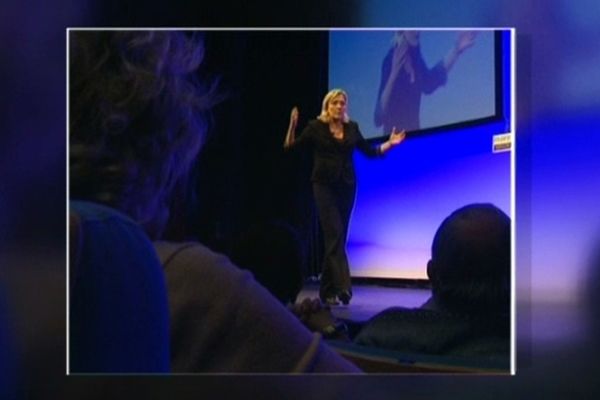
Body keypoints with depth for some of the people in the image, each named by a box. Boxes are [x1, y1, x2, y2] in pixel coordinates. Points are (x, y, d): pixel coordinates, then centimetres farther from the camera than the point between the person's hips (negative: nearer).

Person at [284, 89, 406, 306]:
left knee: (338, 237, 7)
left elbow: (370, 152, 15)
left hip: (346, 186, 4)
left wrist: (390, 143, 3)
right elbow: (290, 147, -6)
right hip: (324, 186, -4)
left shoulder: (352, 128, 9)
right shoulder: (316, 127, -2)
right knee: (335, 235, -15)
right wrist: (292, 125, -21)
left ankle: (327, 290, 16)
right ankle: (342, 287, -21)